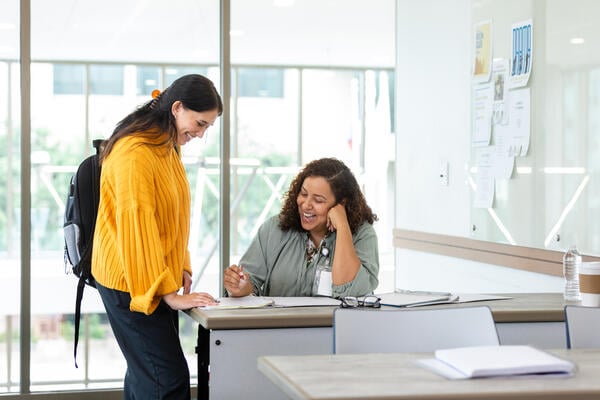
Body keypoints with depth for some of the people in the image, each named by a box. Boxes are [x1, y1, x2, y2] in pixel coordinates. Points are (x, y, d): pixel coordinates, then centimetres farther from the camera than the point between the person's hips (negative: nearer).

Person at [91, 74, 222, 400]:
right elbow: (136, 226, -24)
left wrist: (180, 266, 6)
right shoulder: (134, 153, -20)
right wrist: (169, 294, -24)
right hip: (131, 284, -10)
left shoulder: (168, 148, 12)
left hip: (159, 279, 10)